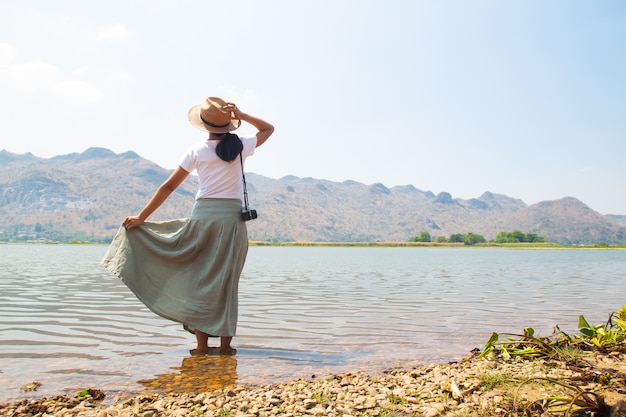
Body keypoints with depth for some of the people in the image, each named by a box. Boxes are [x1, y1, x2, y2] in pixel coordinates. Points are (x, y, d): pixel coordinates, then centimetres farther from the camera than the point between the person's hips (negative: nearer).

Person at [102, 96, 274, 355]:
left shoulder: (197, 151, 3)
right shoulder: (240, 147, 4)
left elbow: (169, 186, 3)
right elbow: (268, 129, 22)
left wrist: (141, 217, 8)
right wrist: (241, 116, 10)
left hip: (203, 214, 0)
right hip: (232, 216, 0)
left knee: (199, 279, 7)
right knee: (226, 281, 4)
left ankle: (202, 343, 8)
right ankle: (225, 343, 8)